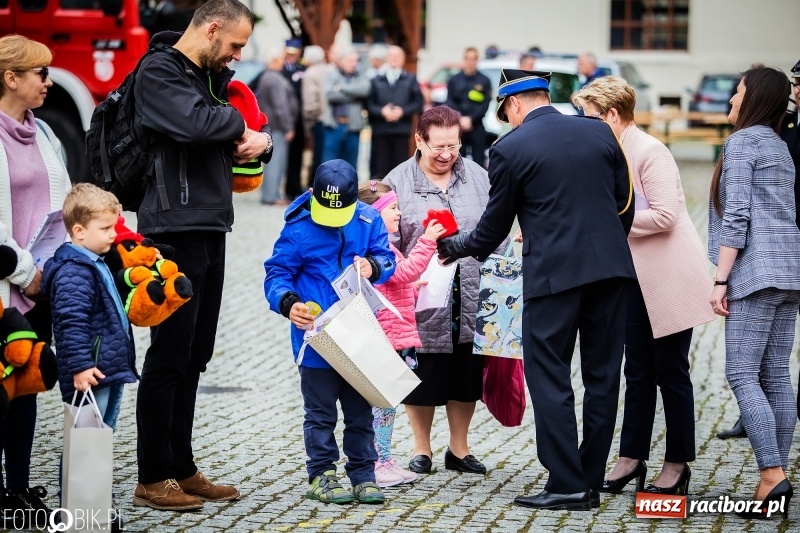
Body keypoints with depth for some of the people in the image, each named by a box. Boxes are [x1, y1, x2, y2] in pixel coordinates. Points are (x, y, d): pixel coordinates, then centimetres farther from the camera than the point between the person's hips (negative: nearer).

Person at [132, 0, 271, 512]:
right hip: (176, 229, -9)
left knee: (195, 358, 12)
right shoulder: (159, 71, -9)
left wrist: (261, 140, -1)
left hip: (212, 229, 9)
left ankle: (182, 468, 19)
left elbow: (252, 128, 23)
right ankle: (153, 479, 1)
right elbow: (194, 123, -27)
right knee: (170, 356, -5)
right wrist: (238, 123, -7)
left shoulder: (215, 76, 18)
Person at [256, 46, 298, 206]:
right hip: (277, 127, -10)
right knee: (276, 161, -9)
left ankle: (268, 194, 19)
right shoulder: (275, 79, -16)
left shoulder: (265, 77, 16)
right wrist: (288, 128, -17)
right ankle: (271, 196, -11)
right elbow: (280, 106, -20)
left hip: (270, 125, 10)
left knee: (273, 161, 15)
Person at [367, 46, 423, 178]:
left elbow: (418, 103, 2)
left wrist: (402, 111, -12)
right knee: (380, 167, 1)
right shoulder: (376, 80, 8)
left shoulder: (411, 80, 10)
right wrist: (382, 111, -16)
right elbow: (369, 104, 1)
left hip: (401, 130, 0)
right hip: (380, 130, 0)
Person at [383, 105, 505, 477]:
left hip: (471, 303, 3)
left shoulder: (478, 177, 7)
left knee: (466, 378, 11)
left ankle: (459, 449, 25)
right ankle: (421, 449, 22)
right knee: (422, 378, 7)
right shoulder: (398, 184, -3)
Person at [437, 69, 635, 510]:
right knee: (602, 377, 10)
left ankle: (567, 485, 0)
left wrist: (456, 247, 23)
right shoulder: (600, 133, 7)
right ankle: (591, 481, 14)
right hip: (610, 268, 5)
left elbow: (495, 227, 4)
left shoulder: (510, 149, -4)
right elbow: (625, 205, 11)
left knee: (549, 379, 2)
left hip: (553, 275, -5)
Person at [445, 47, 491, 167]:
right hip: (457, 126, 2)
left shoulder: (484, 81, 3)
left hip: (477, 126, -2)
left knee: (478, 161, -4)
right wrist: (460, 119, -11)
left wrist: (471, 118, -14)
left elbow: (485, 104, -3)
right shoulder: (454, 80, 10)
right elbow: (449, 103, 4)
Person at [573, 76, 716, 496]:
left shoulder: (650, 151, -16)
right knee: (638, 371, 11)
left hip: (669, 279, -8)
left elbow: (665, 216, -22)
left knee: (671, 372, 2)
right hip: (636, 280, 8)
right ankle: (632, 457, 18)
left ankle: (678, 464, 12)